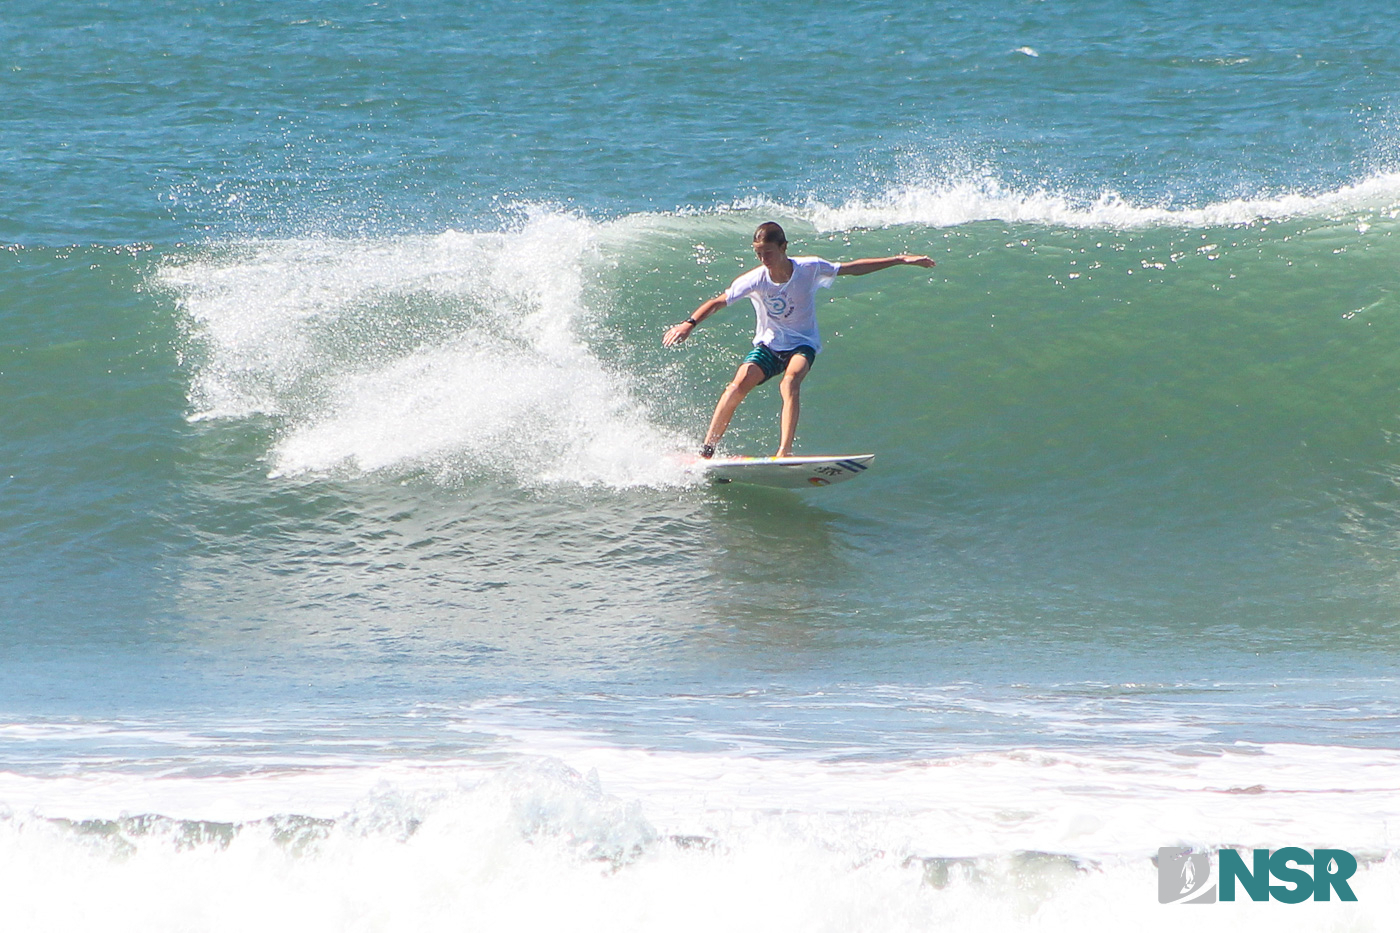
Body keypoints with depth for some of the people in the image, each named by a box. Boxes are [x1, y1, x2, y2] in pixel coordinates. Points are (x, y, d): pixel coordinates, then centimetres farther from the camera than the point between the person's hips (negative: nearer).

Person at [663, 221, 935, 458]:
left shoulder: (809, 269, -16)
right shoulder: (756, 280, -16)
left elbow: (852, 268, -5)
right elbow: (718, 302, -16)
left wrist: (899, 260, -4)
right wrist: (690, 324, -32)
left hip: (802, 344, -1)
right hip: (768, 344, 1)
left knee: (790, 382, -33)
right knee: (739, 384, -22)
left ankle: (784, 451, -40)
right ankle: (706, 448, -11)